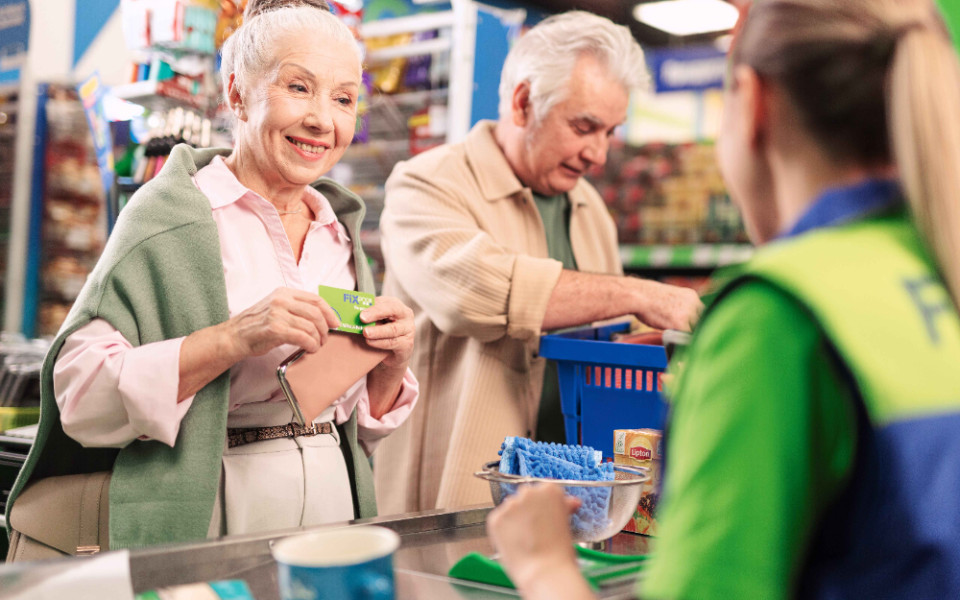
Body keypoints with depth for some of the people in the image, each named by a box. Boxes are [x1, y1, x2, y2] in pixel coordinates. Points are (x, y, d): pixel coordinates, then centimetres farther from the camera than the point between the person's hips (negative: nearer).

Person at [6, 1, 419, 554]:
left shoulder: (340, 232, 10)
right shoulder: (171, 213, -6)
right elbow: (81, 392, -14)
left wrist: (393, 364, -4)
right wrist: (234, 338, -22)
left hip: (334, 508, 5)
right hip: (205, 531, -4)